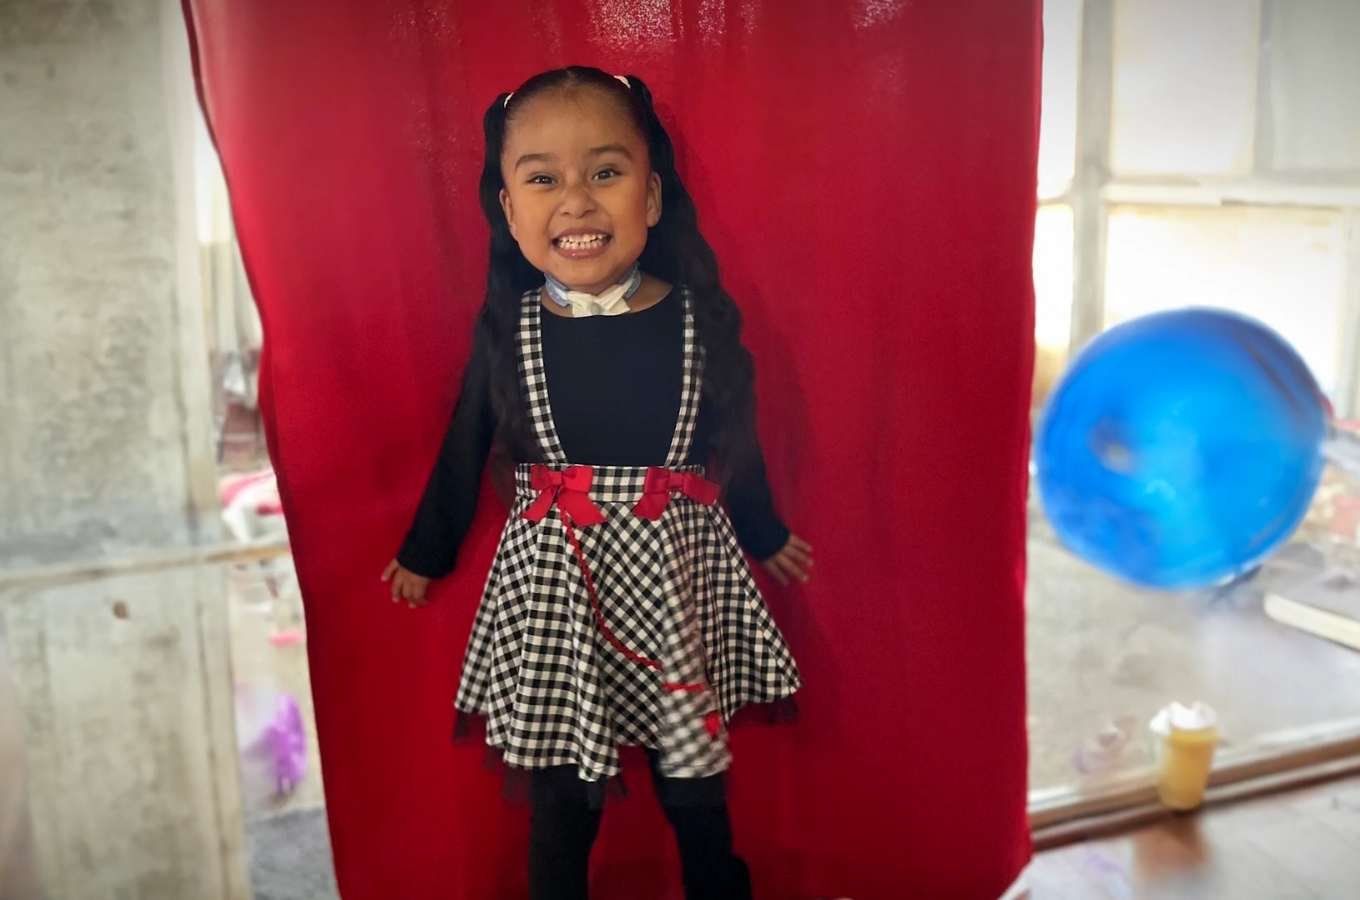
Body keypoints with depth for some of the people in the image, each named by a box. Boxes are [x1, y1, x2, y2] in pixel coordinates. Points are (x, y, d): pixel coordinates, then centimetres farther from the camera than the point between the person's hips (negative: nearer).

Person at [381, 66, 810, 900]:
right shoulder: (506, 326, -5)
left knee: (698, 786, 17)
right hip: (551, 586, 0)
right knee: (562, 796, 13)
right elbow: (464, 449, 8)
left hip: (680, 576, 0)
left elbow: (736, 440, 7)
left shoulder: (698, 317, -7)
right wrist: (425, 553, 18)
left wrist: (765, 536, 19)